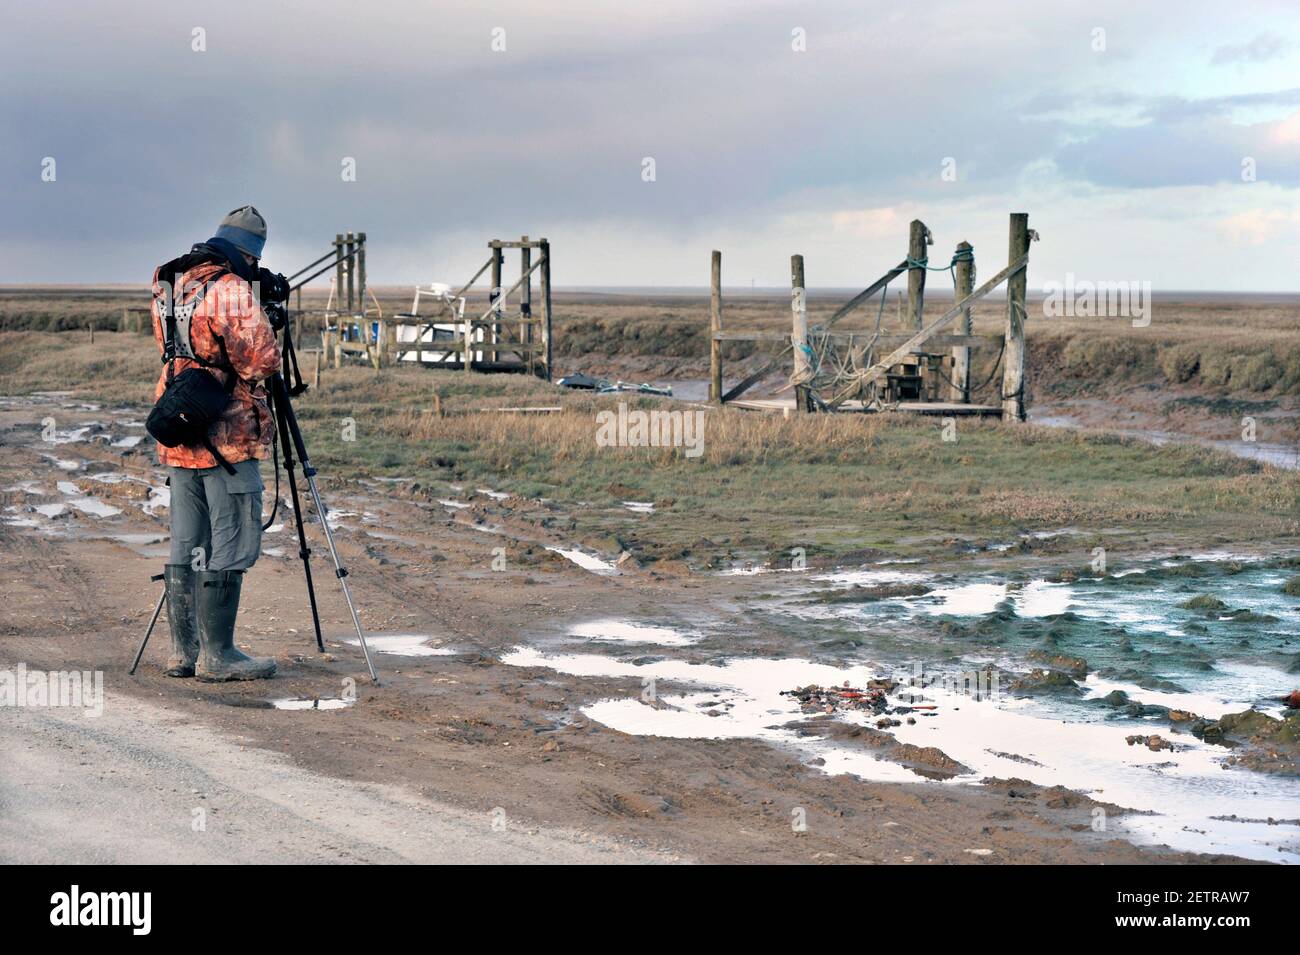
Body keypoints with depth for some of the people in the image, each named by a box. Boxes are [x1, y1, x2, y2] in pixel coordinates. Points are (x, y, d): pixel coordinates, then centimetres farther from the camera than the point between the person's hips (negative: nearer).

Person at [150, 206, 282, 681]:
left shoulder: (169, 286, 11)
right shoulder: (233, 291, -14)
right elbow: (262, 360, -19)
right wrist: (264, 318, 3)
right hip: (227, 434, -8)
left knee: (187, 545, 12)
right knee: (231, 545, -2)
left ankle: (183, 650, 17)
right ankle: (217, 654, -1)